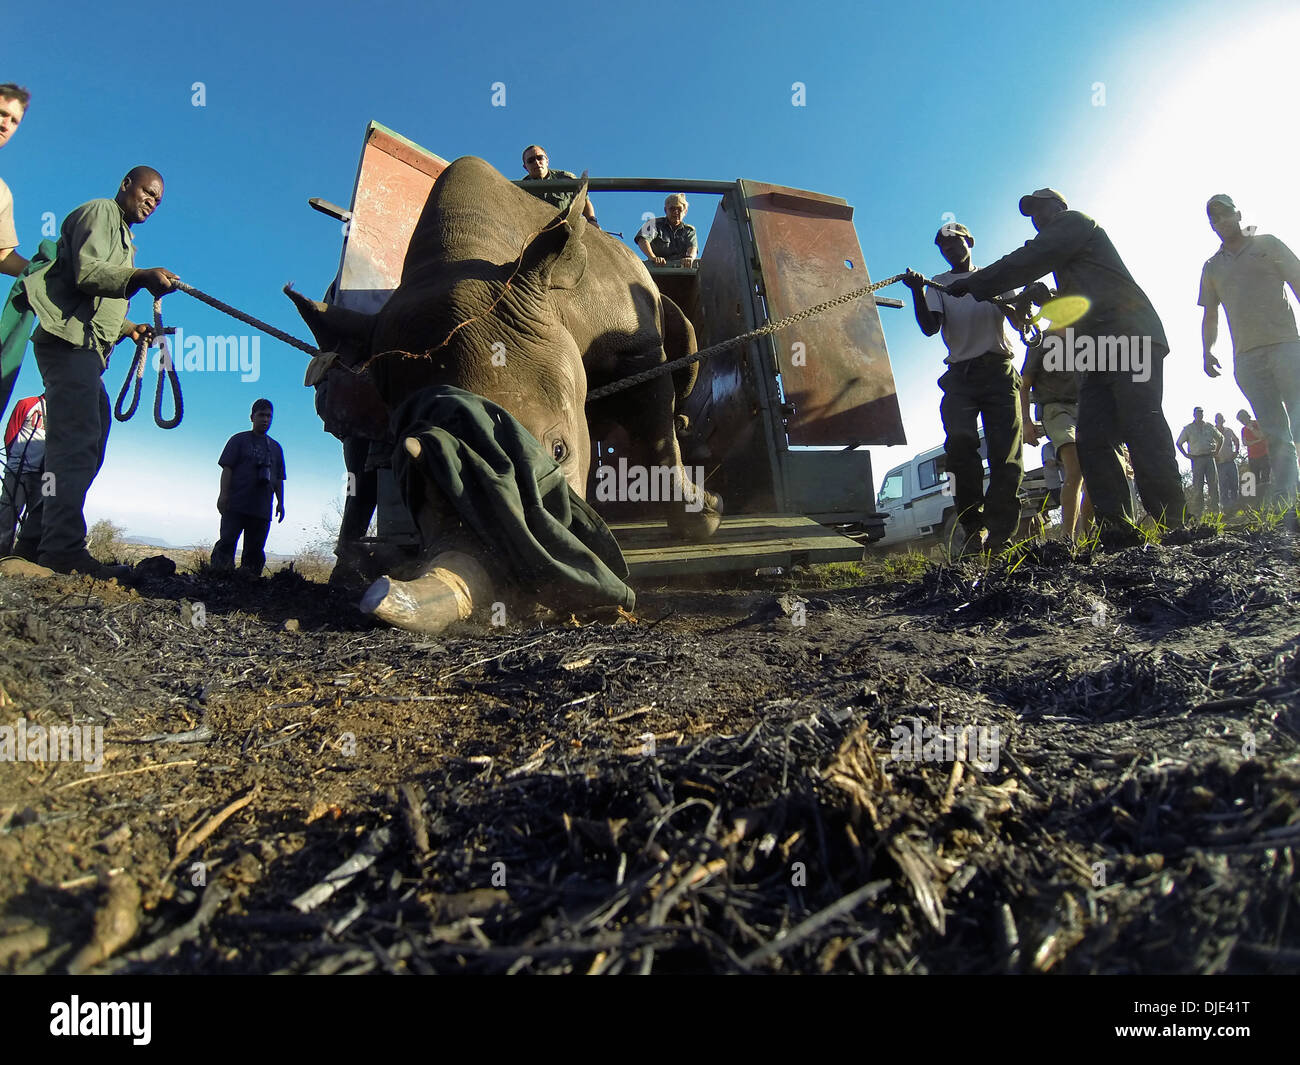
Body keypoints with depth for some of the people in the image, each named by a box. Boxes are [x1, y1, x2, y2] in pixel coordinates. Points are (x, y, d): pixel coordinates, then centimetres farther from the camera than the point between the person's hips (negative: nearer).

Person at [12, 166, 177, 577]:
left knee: (85, 442, 7)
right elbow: (86, 272, -15)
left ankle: (36, 539, 10)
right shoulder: (100, 212, 3)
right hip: (68, 339, -10)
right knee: (78, 440, -21)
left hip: (87, 348, 10)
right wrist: (142, 277, -28)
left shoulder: (123, 236, 31)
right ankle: (64, 547, -28)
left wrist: (128, 328, 15)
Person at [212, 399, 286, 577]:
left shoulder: (276, 448, 20)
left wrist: (280, 502, 13)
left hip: (262, 509, 4)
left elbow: (279, 479, 20)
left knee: (255, 550, 2)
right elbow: (227, 468, 0)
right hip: (236, 505, -4)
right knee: (227, 541, -10)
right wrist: (223, 493, -10)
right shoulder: (239, 440, 8)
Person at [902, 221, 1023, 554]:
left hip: (999, 370, 1)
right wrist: (916, 292, -18)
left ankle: (1000, 536, -9)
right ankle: (973, 530, -18)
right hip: (961, 374, -1)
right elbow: (930, 327, -1)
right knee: (959, 440, -23)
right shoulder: (938, 284, 17)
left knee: (1006, 452, -10)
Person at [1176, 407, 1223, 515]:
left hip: (1209, 457, 2)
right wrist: (1186, 455, 2)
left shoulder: (1209, 426, 12)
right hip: (1196, 459, -2)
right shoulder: (1188, 428, 6)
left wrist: (1217, 451, 12)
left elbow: (1220, 438, 24)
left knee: (1213, 483, -2)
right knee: (1197, 486, -4)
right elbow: (1178, 443, 11)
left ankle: (1215, 508, 2)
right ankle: (1199, 511, 1)